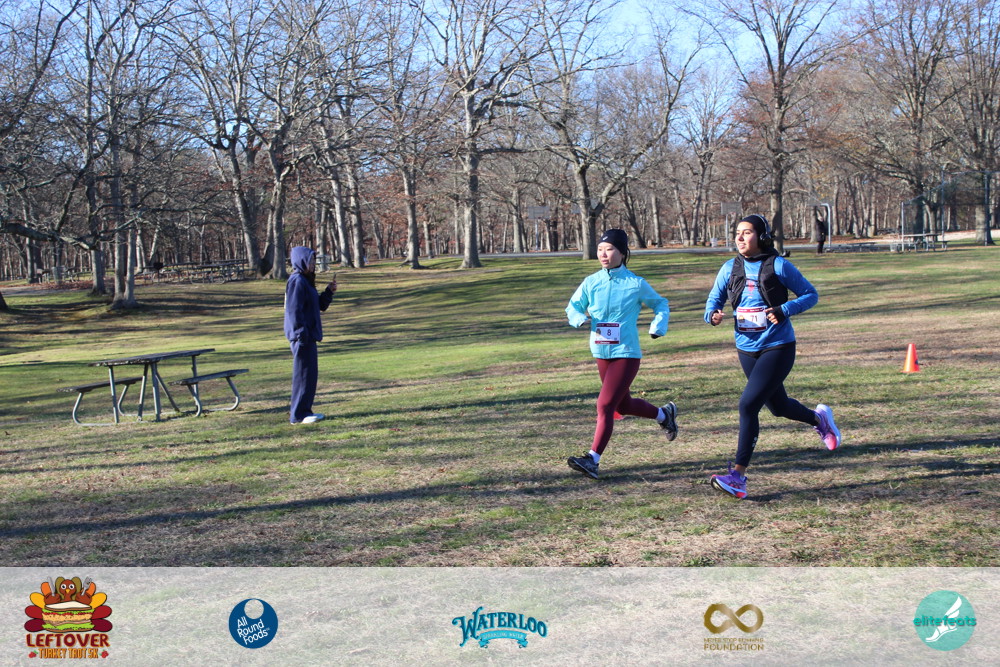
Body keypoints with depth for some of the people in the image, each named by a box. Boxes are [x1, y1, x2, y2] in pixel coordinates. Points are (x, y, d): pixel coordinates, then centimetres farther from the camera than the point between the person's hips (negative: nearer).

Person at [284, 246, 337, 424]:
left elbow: (320, 305, 22)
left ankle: (305, 411, 22)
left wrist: (329, 291, 7)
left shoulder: (306, 281, 17)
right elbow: (294, 311, -21)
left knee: (310, 374, 14)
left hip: (308, 336, 10)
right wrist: (301, 335, -23)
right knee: (304, 374, -5)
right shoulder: (297, 281, -15)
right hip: (302, 337, -10)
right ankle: (298, 415, 0)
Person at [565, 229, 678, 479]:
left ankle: (593, 460, -12)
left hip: (627, 354, -6)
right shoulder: (591, 282, 1)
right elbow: (572, 308, 8)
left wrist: (658, 326, -8)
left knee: (605, 405, -15)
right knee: (623, 405, 21)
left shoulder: (636, 284, -7)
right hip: (601, 353, 6)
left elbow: (660, 304, 9)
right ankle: (664, 414, 48)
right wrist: (582, 318, -14)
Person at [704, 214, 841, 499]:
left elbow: (810, 295, -4)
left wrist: (785, 310, -21)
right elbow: (714, 299, 10)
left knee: (749, 404, -18)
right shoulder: (730, 269, 2)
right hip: (747, 349, 6)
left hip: (778, 348, -6)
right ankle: (818, 418, 53)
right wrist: (712, 314, -14)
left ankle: (738, 476, -13)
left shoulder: (779, 266, -11)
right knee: (778, 406, 20)